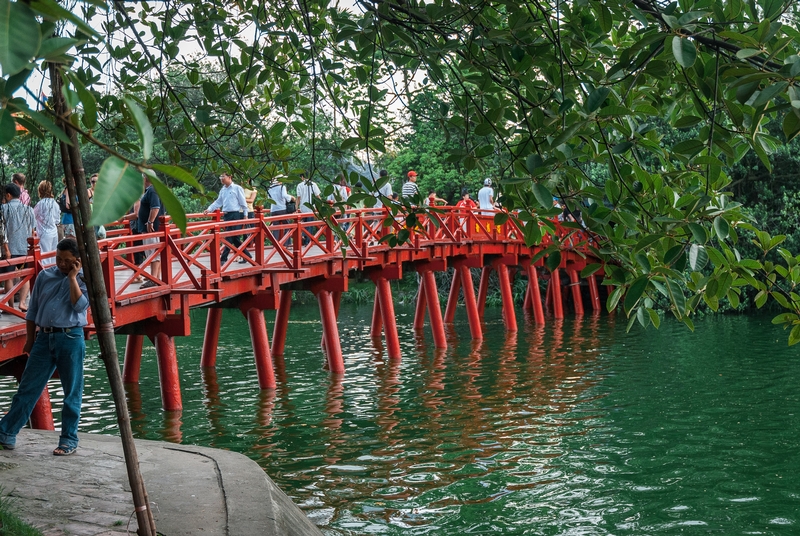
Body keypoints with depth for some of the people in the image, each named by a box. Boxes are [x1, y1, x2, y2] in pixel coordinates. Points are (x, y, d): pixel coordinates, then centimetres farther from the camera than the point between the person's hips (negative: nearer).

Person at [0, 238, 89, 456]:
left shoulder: (84, 279, -1)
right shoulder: (45, 275, 9)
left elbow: (80, 305, -18)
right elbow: (33, 310, 15)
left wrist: (72, 277, -13)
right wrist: (30, 339, 15)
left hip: (70, 338, -3)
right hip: (44, 337, 4)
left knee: (72, 392, 3)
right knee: (28, 387, 6)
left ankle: (69, 440, 12)